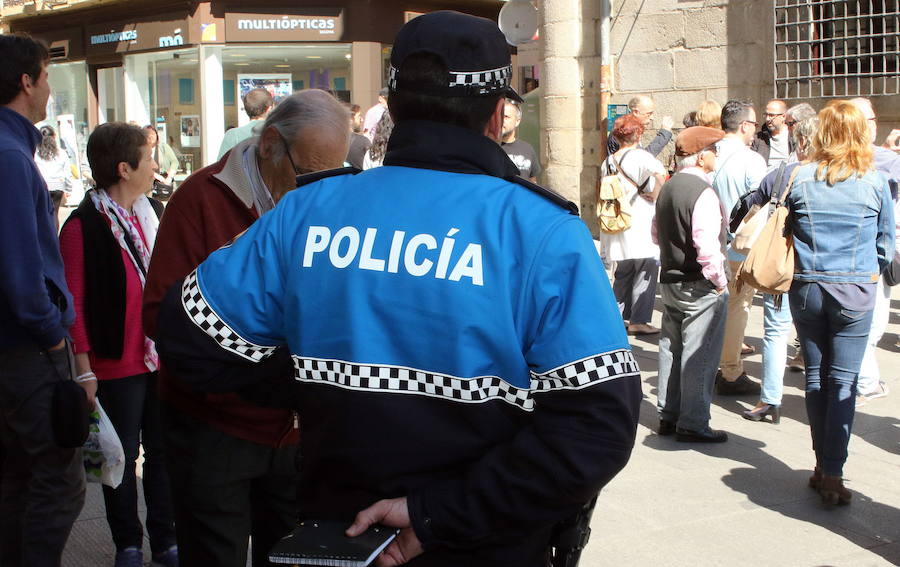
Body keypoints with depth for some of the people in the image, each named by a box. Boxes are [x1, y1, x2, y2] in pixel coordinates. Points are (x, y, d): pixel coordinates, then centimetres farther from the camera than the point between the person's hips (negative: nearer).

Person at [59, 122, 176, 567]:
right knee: (123, 456, 9)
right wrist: (83, 366, -14)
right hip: (117, 362, -5)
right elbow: (75, 301, -13)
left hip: (164, 355, 5)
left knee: (163, 451, 12)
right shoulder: (83, 226, -12)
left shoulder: (154, 212, 8)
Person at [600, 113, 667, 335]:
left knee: (624, 272, 18)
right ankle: (638, 321, 2)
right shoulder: (640, 156, -9)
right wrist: (655, 195, -14)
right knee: (646, 271, 1)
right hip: (641, 225, -6)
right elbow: (660, 173, -27)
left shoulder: (607, 162, 10)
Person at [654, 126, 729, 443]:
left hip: (670, 282, 9)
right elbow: (707, 246, -26)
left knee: (671, 348, 15)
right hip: (700, 287, -9)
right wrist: (718, 280, -15)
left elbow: (657, 233, 18)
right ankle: (692, 424, 3)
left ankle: (668, 415, 24)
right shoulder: (702, 193, -20)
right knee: (699, 356, -2)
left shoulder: (667, 188, 8)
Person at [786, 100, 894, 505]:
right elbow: (886, 243, 6)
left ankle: (823, 466, 20)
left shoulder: (799, 178, -5)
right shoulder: (875, 182, -4)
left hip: (807, 288, 1)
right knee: (843, 381, 1)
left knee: (815, 377, 13)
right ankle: (832, 473, -3)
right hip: (857, 290, -1)